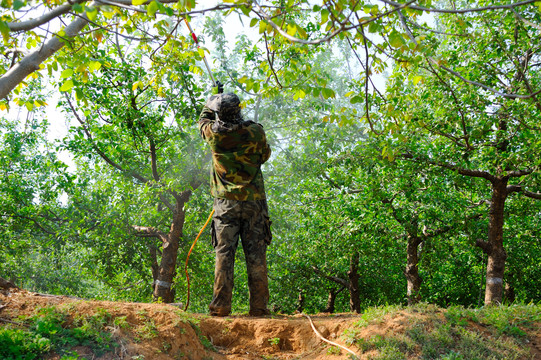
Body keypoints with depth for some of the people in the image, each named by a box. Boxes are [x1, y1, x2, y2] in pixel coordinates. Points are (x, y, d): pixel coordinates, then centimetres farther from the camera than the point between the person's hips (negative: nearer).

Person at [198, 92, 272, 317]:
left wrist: (211, 102, 38)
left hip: (226, 202, 0)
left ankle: (221, 305, 0)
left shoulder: (213, 133, -2)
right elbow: (265, 155, 12)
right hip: (254, 201, 0)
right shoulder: (255, 132, -6)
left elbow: (203, 120, 22)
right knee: (256, 255, 3)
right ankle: (259, 306, 5)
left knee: (224, 253, 3)